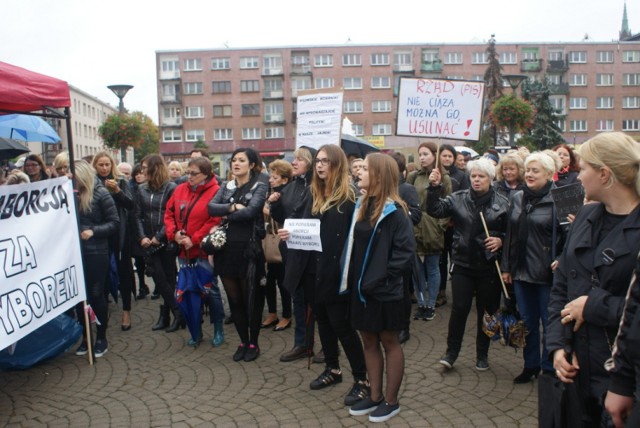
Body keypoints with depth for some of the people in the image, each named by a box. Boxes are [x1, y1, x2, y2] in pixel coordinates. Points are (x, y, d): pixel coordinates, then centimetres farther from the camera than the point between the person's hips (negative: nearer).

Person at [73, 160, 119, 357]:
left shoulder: (100, 194, -8)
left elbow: (114, 222, -7)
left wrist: (93, 231, -19)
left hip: (96, 252, -5)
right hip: (75, 252, 5)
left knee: (96, 294, 4)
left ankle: (101, 338, 18)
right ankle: (85, 336, 24)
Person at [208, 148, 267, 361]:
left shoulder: (259, 187, -3)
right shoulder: (226, 186, 12)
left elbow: (250, 212, -19)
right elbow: (211, 207, -4)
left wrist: (227, 215, -6)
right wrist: (232, 207, -17)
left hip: (248, 249, -5)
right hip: (226, 248, 5)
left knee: (251, 299, 6)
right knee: (234, 299, 11)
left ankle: (253, 343, 21)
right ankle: (243, 341, 27)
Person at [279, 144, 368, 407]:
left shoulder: (349, 196, -11)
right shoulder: (312, 194, 9)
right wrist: (287, 232, -6)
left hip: (335, 272, -7)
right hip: (312, 270, 7)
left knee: (341, 325, 0)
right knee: (323, 321, 17)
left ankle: (362, 380, 15)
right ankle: (332, 370, 35)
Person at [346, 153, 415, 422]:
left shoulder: (394, 211, -14)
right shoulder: (362, 206, 8)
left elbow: (406, 253, -18)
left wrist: (381, 279, -18)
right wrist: (353, 277, 3)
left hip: (385, 291, -7)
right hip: (361, 288, 7)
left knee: (389, 343, 9)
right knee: (369, 342, 15)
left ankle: (391, 401, 22)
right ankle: (375, 396, 29)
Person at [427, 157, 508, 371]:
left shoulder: (502, 203, -2)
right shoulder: (458, 198, 1)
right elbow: (435, 210, -9)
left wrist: (501, 241, -15)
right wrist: (434, 187, -21)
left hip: (489, 265, 0)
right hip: (463, 263, 0)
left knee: (486, 311, 11)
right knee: (459, 309, 0)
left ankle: (482, 354, 28)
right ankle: (451, 352, 16)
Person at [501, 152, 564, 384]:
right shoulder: (517, 198, 8)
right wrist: (506, 266, 10)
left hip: (547, 273, -5)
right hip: (521, 270, 6)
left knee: (549, 323, 9)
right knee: (527, 322, 17)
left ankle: (549, 369, 25)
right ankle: (530, 365, 32)